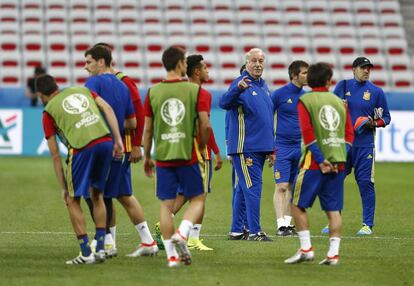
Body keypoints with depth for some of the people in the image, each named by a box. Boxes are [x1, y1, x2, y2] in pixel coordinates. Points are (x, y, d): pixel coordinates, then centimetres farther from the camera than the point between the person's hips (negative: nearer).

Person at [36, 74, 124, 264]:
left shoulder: (49, 111, 15)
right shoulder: (81, 90, 26)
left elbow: (55, 156, 14)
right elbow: (108, 109, 10)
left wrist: (63, 188, 18)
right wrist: (118, 139, 8)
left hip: (82, 148, -4)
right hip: (106, 141, 4)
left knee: (73, 200, 12)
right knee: (97, 196, 21)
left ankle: (86, 253, 6)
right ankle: (100, 250, 19)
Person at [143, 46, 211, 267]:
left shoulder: (153, 92, 3)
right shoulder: (196, 91, -4)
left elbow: (148, 129, 5)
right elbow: (205, 126, -7)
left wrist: (147, 157, 16)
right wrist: (202, 149, 11)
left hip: (162, 156, 2)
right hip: (188, 155, -2)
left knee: (166, 204, 6)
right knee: (197, 199, 12)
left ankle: (171, 255, 4)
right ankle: (182, 234, -12)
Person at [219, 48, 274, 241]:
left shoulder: (264, 86, 17)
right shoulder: (241, 84, -10)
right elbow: (224, 103, -28)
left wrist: (271, 148, 22)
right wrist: (237, 89, -47)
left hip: (260, 148, 8)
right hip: (245, 147, -8)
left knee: (245, 189, 12)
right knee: (252, 188, -11)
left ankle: (237, 229, 17)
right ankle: (255, 231, -12)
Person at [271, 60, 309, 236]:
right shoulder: (279, 94, -6)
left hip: (300, 147, 5)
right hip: (283, 147, -5)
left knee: (291, 187, 9)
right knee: (281, 187, -8)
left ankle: (288, 222, 14)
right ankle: (281, 225, -8)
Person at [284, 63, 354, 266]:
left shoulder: (305, 101, -2)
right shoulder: (339, 102, 12)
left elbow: (308, 133, -12)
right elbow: (349, 134, 9)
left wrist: (321, 160, -11)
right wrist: (341, 158, 6)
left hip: (315, 163, -4)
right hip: (338, 163, 5)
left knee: (297, 205, 4)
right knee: (333, 209, 6)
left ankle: (306, 249, -3)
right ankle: (333, 253, 0)